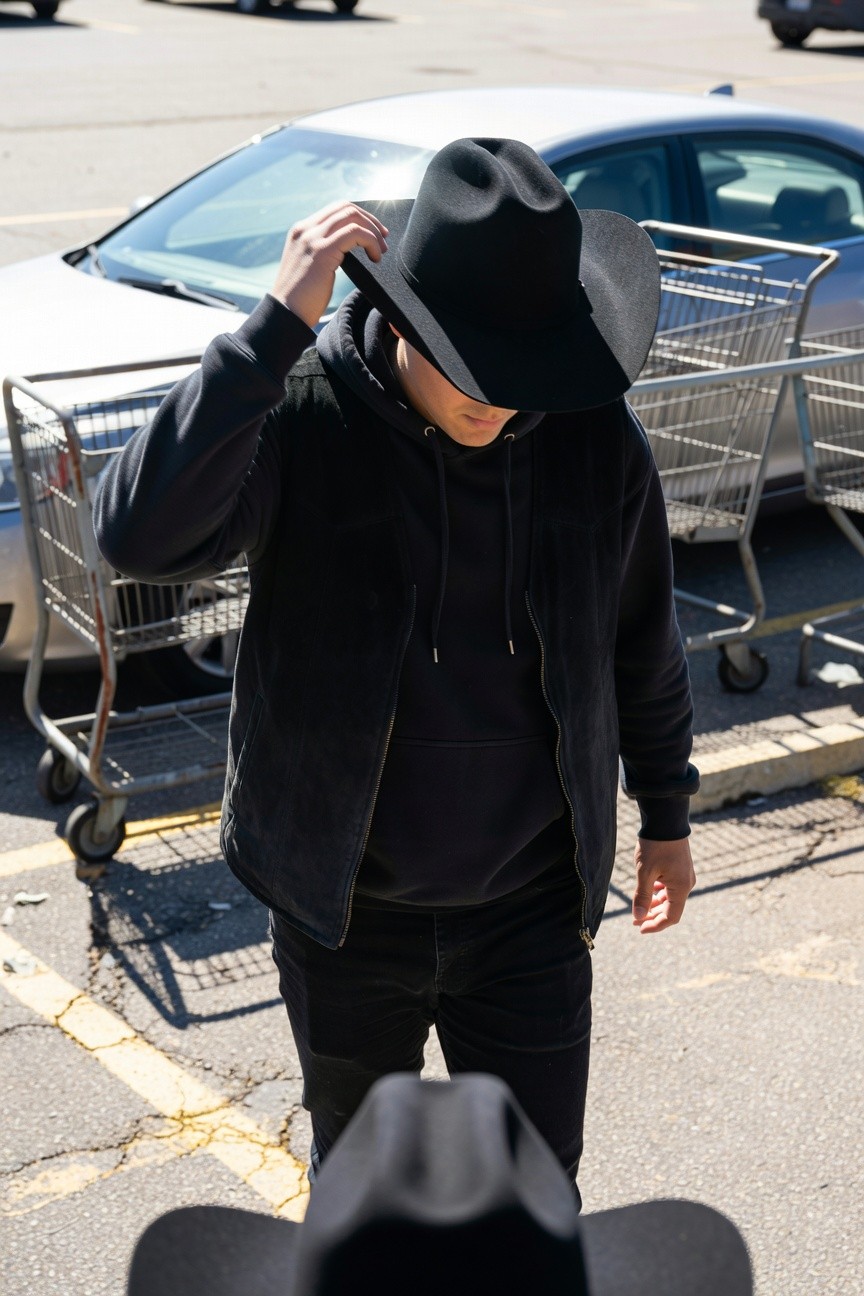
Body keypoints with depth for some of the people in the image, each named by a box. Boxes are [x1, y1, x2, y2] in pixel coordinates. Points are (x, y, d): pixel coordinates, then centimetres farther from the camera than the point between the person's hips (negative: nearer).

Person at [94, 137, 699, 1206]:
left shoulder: (596, 440, -10)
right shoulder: (300, 415, -18)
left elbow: (643, 645, 6)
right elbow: (141, 535, -38)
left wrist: (666, 816, 15)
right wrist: (277, 327, -40)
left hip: (530, 915, 1)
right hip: (345, 912, -1)